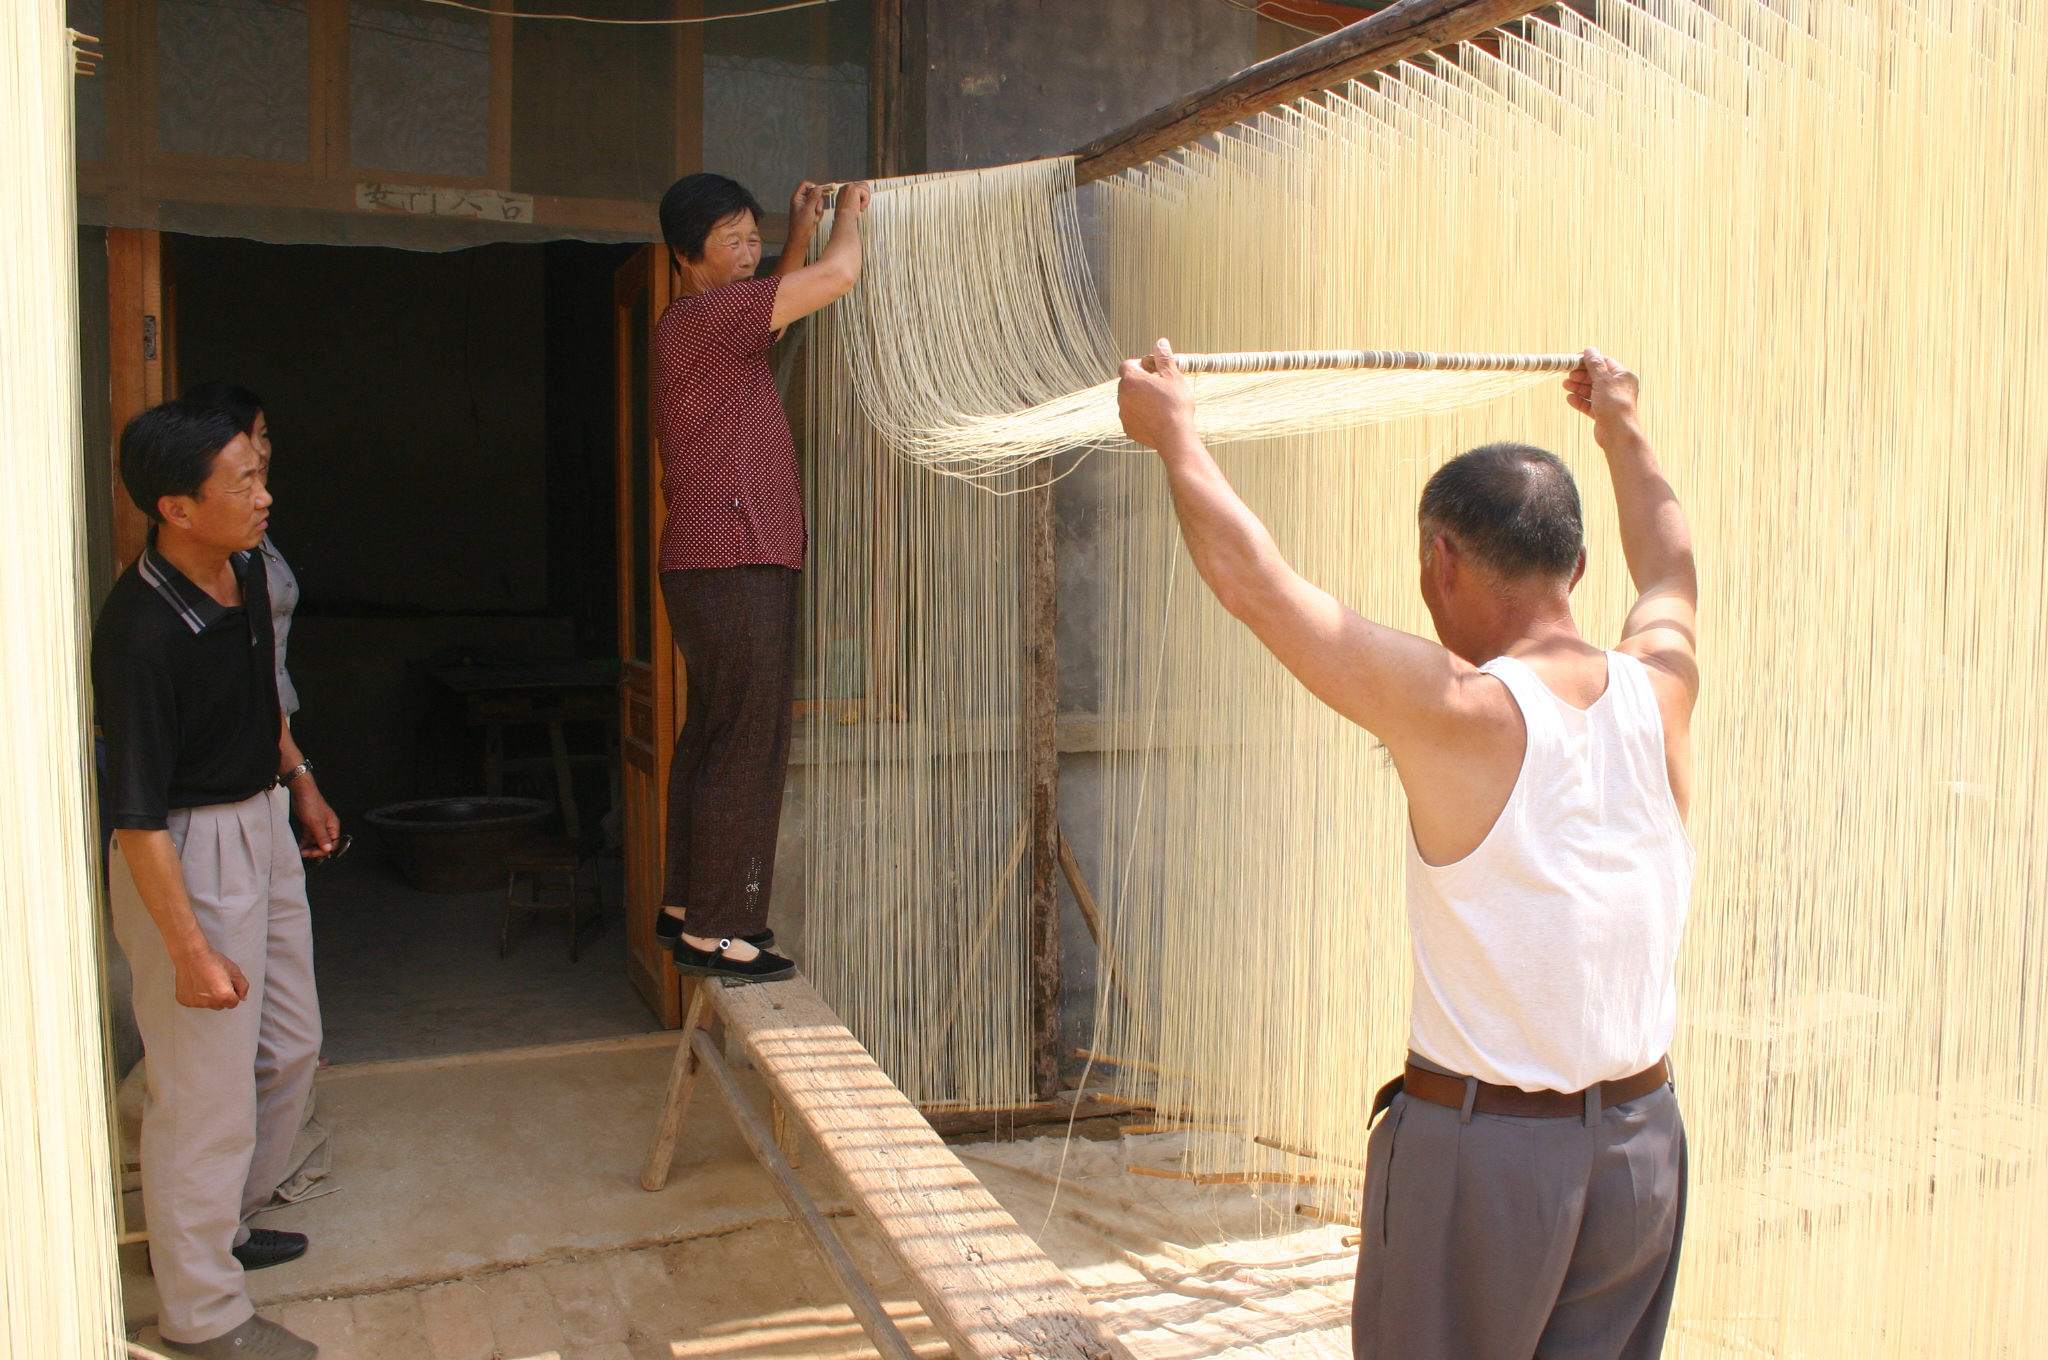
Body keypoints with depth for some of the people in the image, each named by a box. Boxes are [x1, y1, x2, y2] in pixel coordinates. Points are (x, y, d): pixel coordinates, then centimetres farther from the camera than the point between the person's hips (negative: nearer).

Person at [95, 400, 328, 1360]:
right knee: (206, 1083, 3)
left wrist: (296, 774, 25)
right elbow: (137, 813, -25)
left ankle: (224, 1223, 43)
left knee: (290, 1045, 21)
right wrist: (189, 949, -23)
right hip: (190, 855, -9)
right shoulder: (140, 632, -28)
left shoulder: (246, 569, -2)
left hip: (262, 824, 9)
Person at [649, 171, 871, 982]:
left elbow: (782, 304, 38)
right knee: (748, 748, -7)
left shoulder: (721, 324, 18)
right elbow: (838, 276, -13)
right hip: (734, 568, -11)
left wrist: (800, 230, 31)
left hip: (717, 569, 11)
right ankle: (713, 931, 0)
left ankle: (685, 907, 25)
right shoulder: (701, 318, -11)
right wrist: (848, 211, 5)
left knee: (710, 739, 15)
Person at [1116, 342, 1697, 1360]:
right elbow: (1670, 569, 20)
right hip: (1642, 1141, 6)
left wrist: (1174, 430, 2)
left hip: (1480, 1145, -5)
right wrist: (1622, 427, 36)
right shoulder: (1660, 688, -3)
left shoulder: (1454, 712, -20)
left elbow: (1249, 577, -13)